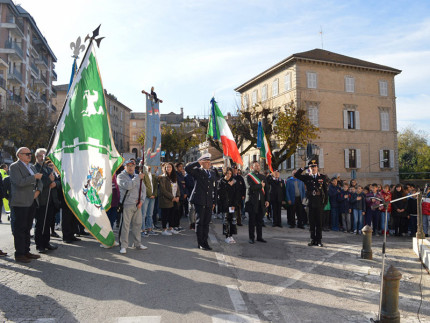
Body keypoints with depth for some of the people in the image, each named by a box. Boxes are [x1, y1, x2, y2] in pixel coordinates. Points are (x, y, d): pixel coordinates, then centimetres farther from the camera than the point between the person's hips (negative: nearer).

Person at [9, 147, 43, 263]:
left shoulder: (32, 167, 19)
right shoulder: (14, 166, -6)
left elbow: (39, 182, 19)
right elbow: (19, 182, -20)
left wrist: (38, 191, 1)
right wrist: (34, 177, -14)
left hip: (32, 201, 8)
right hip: (21, 202, -8)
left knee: (27, 227, 13)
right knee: (20, 228, -4)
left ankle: (26, 251, 20)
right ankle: (19, 254, 1)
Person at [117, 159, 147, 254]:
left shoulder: (137, 176, 17)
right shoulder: (121, 176, -1)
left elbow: (143, 189, 16)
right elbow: (127, 185, -19)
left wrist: (141, 200, 2)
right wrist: (138, 178, -13)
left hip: (137, 205, 6)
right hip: (126, 204, -6)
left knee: (137, 224, 11)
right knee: (125, 225, -5)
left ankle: (137, 244, 24)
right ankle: (123, 246, 3)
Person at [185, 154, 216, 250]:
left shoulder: (213, 173, 16)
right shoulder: (197, 171, 0)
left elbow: (214, 188, 17)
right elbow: (187, 168, -19)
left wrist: (214, 201, 12)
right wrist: (198, 162, -12)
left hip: (209, 202, 5)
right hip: (199, 200, -5)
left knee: (206, 222, 9)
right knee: (200, 221, 0)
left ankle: (205, 242, 17)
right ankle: (200, 243, 8)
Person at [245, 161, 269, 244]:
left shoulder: (263, 177, 16)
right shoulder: (249, 176, -2)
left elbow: (266, 189, 13)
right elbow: (250, 187, -18)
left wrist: (267, 200, 3)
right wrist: (260, 185, -9)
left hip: (261, 202, 5)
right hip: (252, 202, -5)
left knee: (260, 220, 9)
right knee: (252, 220, 1)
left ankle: (259, 237, 18)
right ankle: (251, 238, 8)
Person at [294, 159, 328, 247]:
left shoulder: (322, 177, 7)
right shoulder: (306, 177, 8)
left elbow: (325, 190, 6)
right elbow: (296, 175, -1)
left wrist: (325, 201, 0)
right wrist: (304, 168, -3)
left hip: (319, 202, -1)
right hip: (310, 202, 1)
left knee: (319, 222, 2)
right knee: (311, 222, 5)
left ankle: (319, 240, 9)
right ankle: (313, 239, 14)